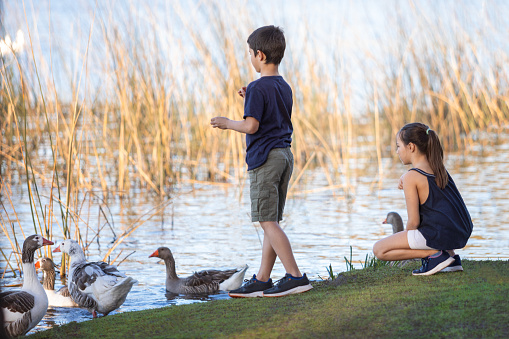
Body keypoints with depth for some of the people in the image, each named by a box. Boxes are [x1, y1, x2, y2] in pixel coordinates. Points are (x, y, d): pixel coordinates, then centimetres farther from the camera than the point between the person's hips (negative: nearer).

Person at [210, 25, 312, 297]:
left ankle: (295, 277, -14)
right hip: (284, 155, 9)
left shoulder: (259, 87, -13)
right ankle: (262, 280, 13)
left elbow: (251, 126, -20)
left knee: (268, 221, -9)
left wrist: (227, 123, -3)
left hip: (265, 158, -9)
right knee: (272, 221, 10)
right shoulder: (284, 88, 14)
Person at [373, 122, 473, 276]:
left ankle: (435, 254, -9)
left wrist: (406, 242, 9)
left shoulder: (411, 177, -11)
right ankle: (451, 256, 19)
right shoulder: (438, 166, 13)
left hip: (440, 234, -8)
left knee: (379, 250, 0)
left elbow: (413, 222, -11)